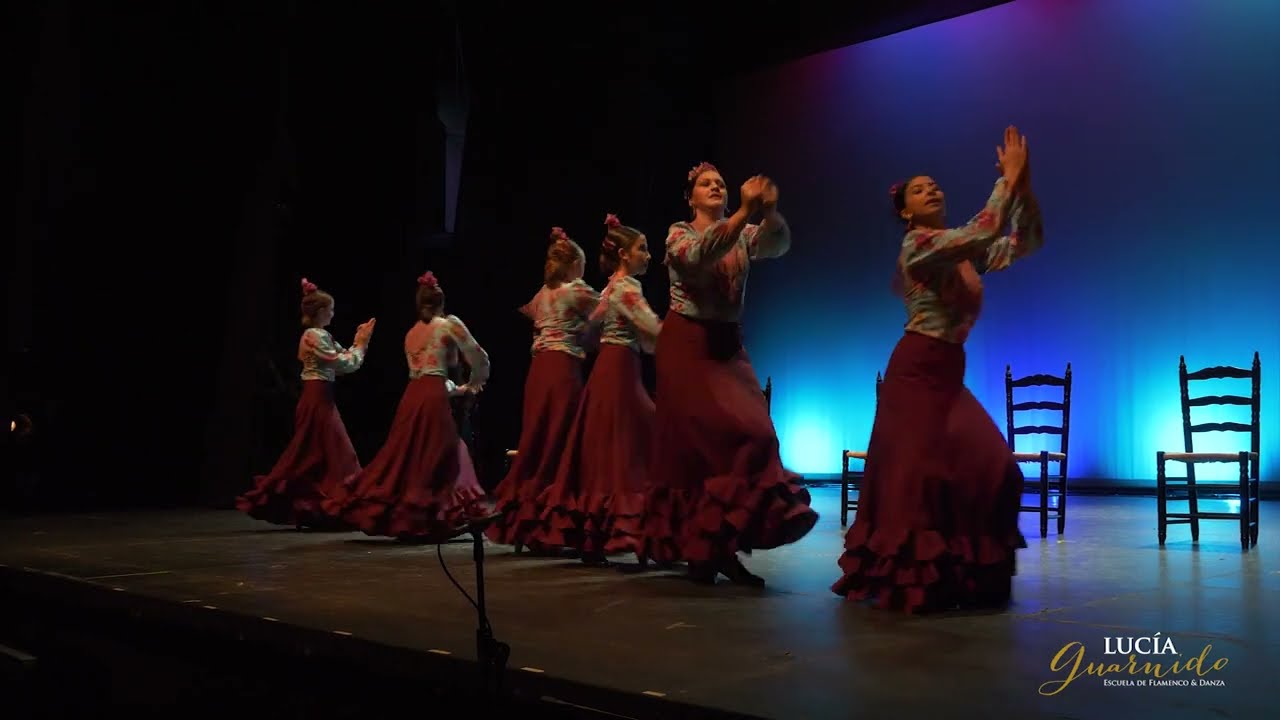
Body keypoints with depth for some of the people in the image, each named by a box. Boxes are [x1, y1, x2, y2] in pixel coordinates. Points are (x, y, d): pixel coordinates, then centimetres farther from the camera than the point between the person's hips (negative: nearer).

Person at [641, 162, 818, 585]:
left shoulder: (743, 234, 11)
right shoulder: (679, 234, -3)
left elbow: (778, 245, -10)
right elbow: (701, 254, -27)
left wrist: (770, 212, -30)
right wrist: (745, 211, -37)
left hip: (729, 345, 6)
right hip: (687, 346, -5)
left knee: (754, 435, -2)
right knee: (697, 443, -12)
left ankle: (718, 546, 8)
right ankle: (704, 548, 2)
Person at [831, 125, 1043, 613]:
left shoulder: (962, 253, 15)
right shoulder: (919, 244, -9)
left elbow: (1025, 241, 10)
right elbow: (985, 231, -23)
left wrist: (1024, 187, -3)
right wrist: (1009, 179, -14)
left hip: (949, 372, 9)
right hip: (918, 369, -9)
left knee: (988, 472, 5)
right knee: (918, 473, -9)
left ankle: (961, 578, 15)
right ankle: (909, 583, -1)